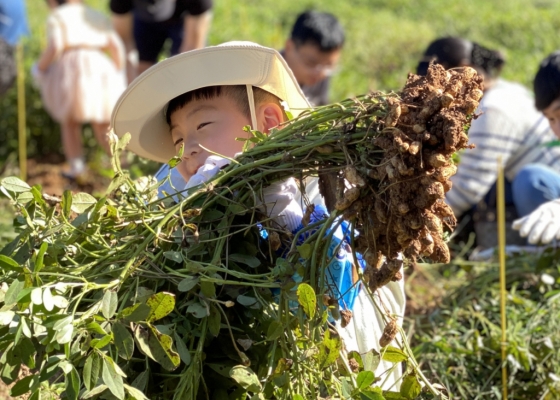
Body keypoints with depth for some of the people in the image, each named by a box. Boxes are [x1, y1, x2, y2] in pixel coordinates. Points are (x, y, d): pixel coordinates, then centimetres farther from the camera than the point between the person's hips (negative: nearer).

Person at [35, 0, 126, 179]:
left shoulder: (57, 18, 6)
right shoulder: (99, 17, 19)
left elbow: (55, 47, -10)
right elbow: (115, 45, 8)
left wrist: (39, 69, 4)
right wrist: (118, 73, 18)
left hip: (70, 68, -3)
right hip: (101, 71, 3)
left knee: (69, 123, 16)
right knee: (103, 127, 11)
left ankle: (76, 166, 7)